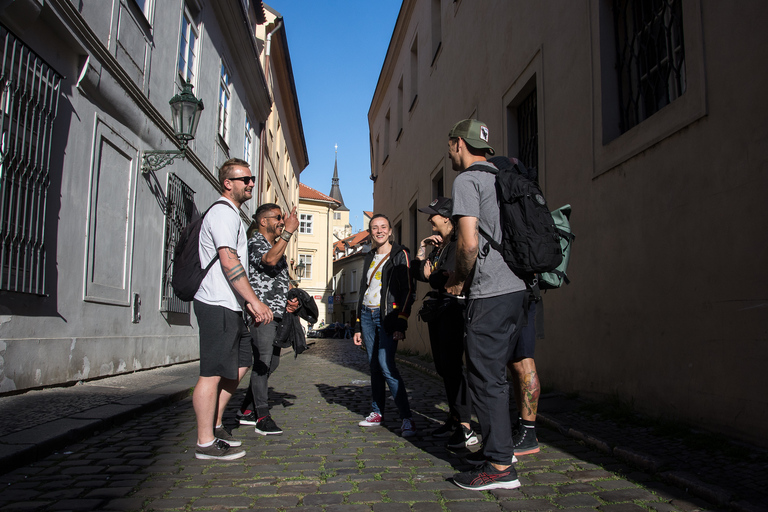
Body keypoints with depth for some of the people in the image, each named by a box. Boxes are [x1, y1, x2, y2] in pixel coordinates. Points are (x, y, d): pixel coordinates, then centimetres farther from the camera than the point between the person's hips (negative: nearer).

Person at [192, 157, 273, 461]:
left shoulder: (231, 215, 23)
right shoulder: (223, 212, -11)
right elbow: (229, 262, -21)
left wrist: (247, 302, 21)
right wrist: (255, 301, -21)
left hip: (228, 305, 11)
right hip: (218, 306, -11)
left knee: (239, 365, 14)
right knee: (213, 373, -5)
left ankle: (215, 426, 24)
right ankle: (206, 443, 3)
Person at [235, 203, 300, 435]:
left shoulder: (278, 246, 22)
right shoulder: (255, 242, -5)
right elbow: (270, 260, -28)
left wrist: (289, 302, 12)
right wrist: (288, 232, -26)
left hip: (278, 314, 9)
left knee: (271, 363, 11)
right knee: (262, 362, -9)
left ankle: (246, 411, 21)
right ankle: (262, 418, -4)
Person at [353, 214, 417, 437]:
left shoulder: (399, 255, -2)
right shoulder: (369, 258, 18)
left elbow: (407, 291, -8)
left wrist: (401, 323, -17)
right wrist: (358, 326, 16)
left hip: (387, 315, -6)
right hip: (367, 314, 6)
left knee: (386, 365, -16)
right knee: (374, 365, 7)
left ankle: (406, 417, -14)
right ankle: (377, 412, 17)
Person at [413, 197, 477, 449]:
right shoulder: (438, 244, 18)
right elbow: (418, 272, 17)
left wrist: (431, 276, -5)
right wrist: (422, 247, 6)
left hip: (453, 308, -9)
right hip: (437, 308, 9)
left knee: (452, 365, -12)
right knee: (443, 367, 12)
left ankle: (466, 428, -7)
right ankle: (453, 418, 22)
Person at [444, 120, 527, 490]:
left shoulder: (467, 180, -8)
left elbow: (469, 242, -20)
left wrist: (459, 280, -3)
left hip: (489, 293, -9)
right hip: (516, 287, 9)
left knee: (485, 376, -3)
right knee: (495, 373, 18)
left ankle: (500, 467, 2)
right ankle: (499, 446, 28)